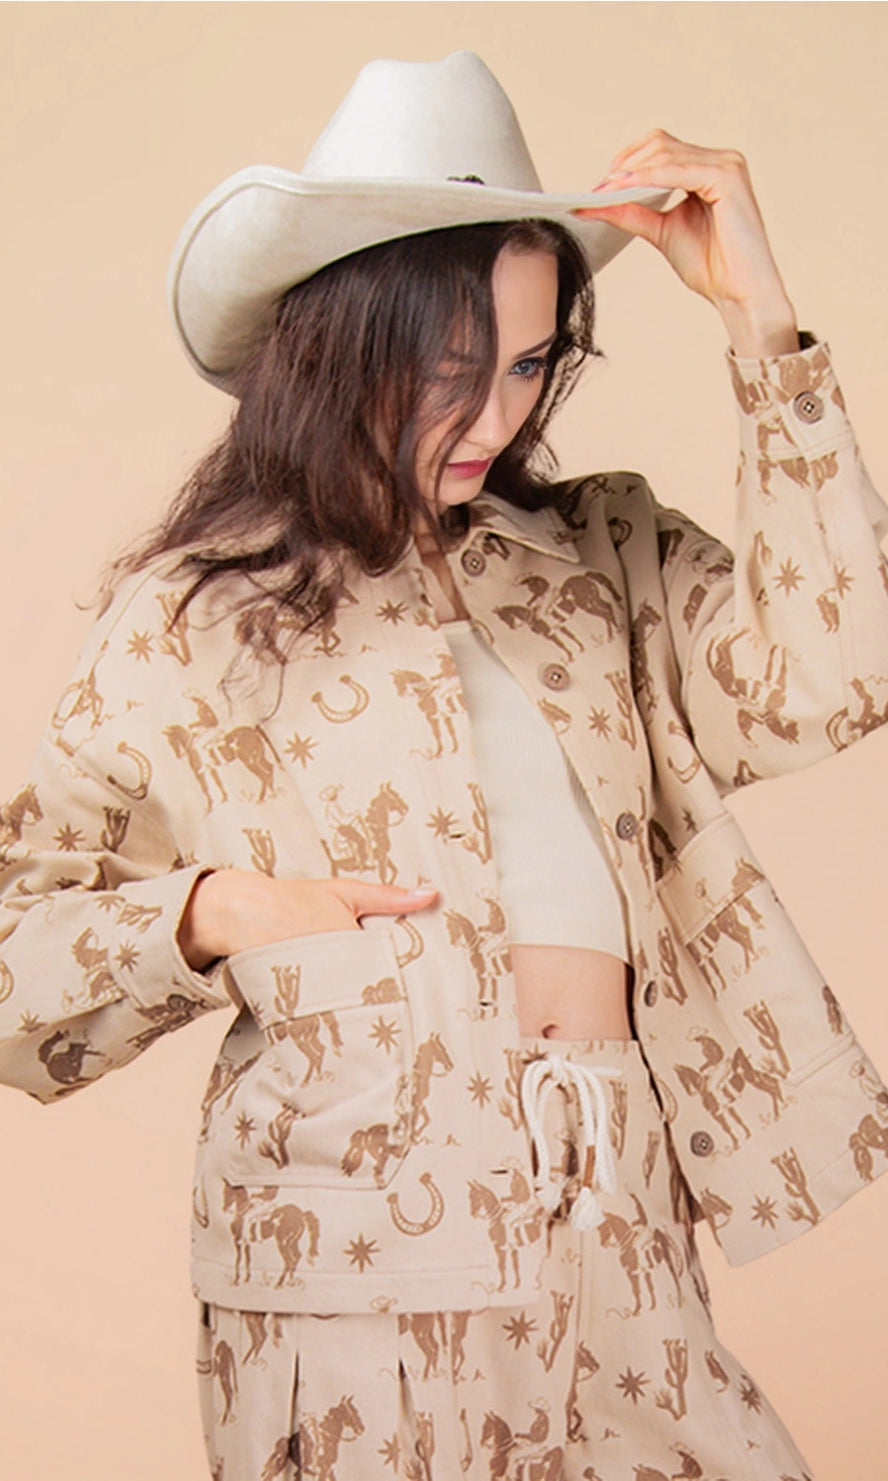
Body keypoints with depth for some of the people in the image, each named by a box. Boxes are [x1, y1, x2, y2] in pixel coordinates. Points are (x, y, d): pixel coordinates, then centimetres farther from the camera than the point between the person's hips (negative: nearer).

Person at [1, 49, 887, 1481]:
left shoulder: (601, 560, 10)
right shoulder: (194, 620, 1)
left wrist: (762, 324, -7)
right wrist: (206, 914, -14)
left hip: (621, 1239, 3)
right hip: (365, 1261, -3)